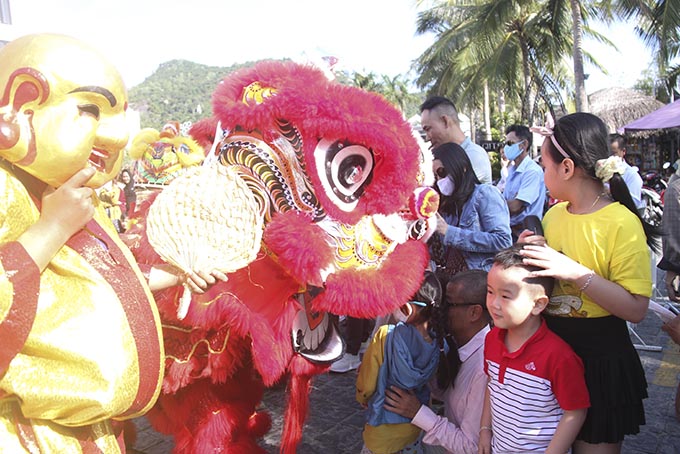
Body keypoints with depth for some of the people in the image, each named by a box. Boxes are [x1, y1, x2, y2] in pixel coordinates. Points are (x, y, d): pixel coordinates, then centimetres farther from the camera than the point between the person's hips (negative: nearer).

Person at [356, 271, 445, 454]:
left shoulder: (385, 335, -27)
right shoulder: (439, 344, -16)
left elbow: (366, 386, -16)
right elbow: (435, 388, 1)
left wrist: (362, 398, 5)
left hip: (383, 433, -4)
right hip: (414, 429, 4)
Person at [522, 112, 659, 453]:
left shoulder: (623, 224, -17)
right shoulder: (554, 214, 2)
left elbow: (636, 309, -22)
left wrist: (575, 272, -30)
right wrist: (528, 251, -6)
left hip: (599, 360, -6)